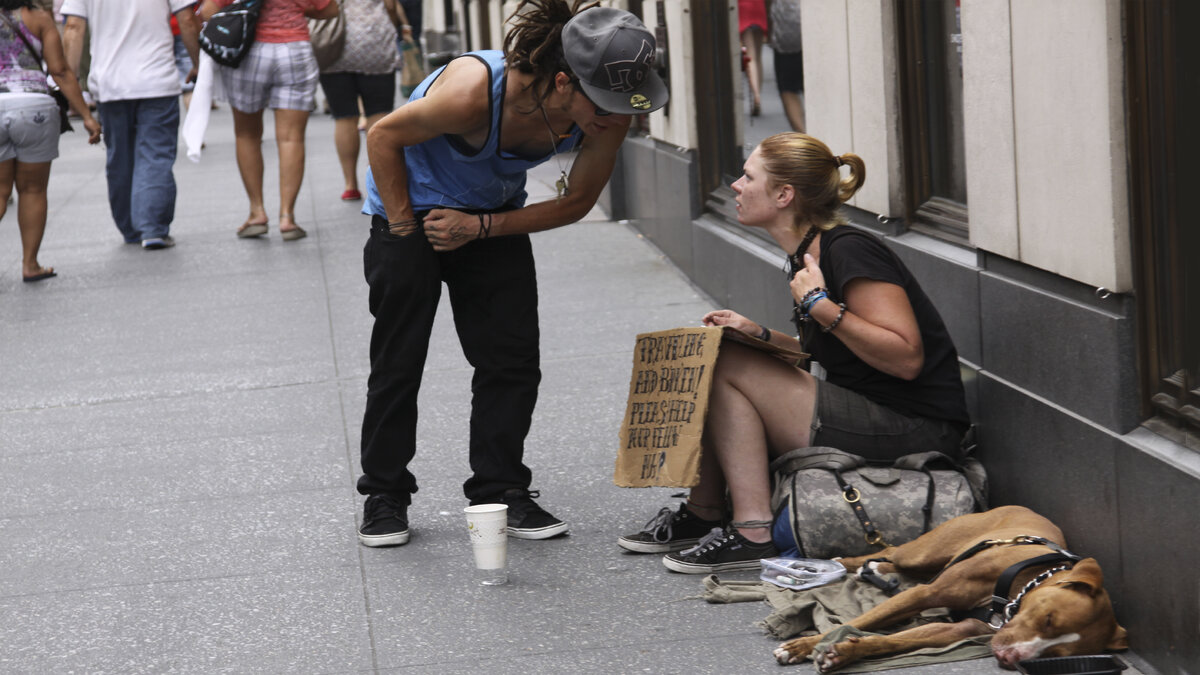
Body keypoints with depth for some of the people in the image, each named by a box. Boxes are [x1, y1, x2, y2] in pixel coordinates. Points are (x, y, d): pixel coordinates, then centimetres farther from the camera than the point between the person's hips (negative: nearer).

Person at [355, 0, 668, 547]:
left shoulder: (610, 115, -25)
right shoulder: (474, 88, -39)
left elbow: (575, 203, -9)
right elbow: (383, 137, -22)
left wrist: (480, 227, -17)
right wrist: (403, 228, -16)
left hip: (493, 217, 4)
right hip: (414, 209, -4)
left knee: (513, 359, -1)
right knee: (398, 361, -1)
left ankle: (500, 491, 11)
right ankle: (384, 494, 13)